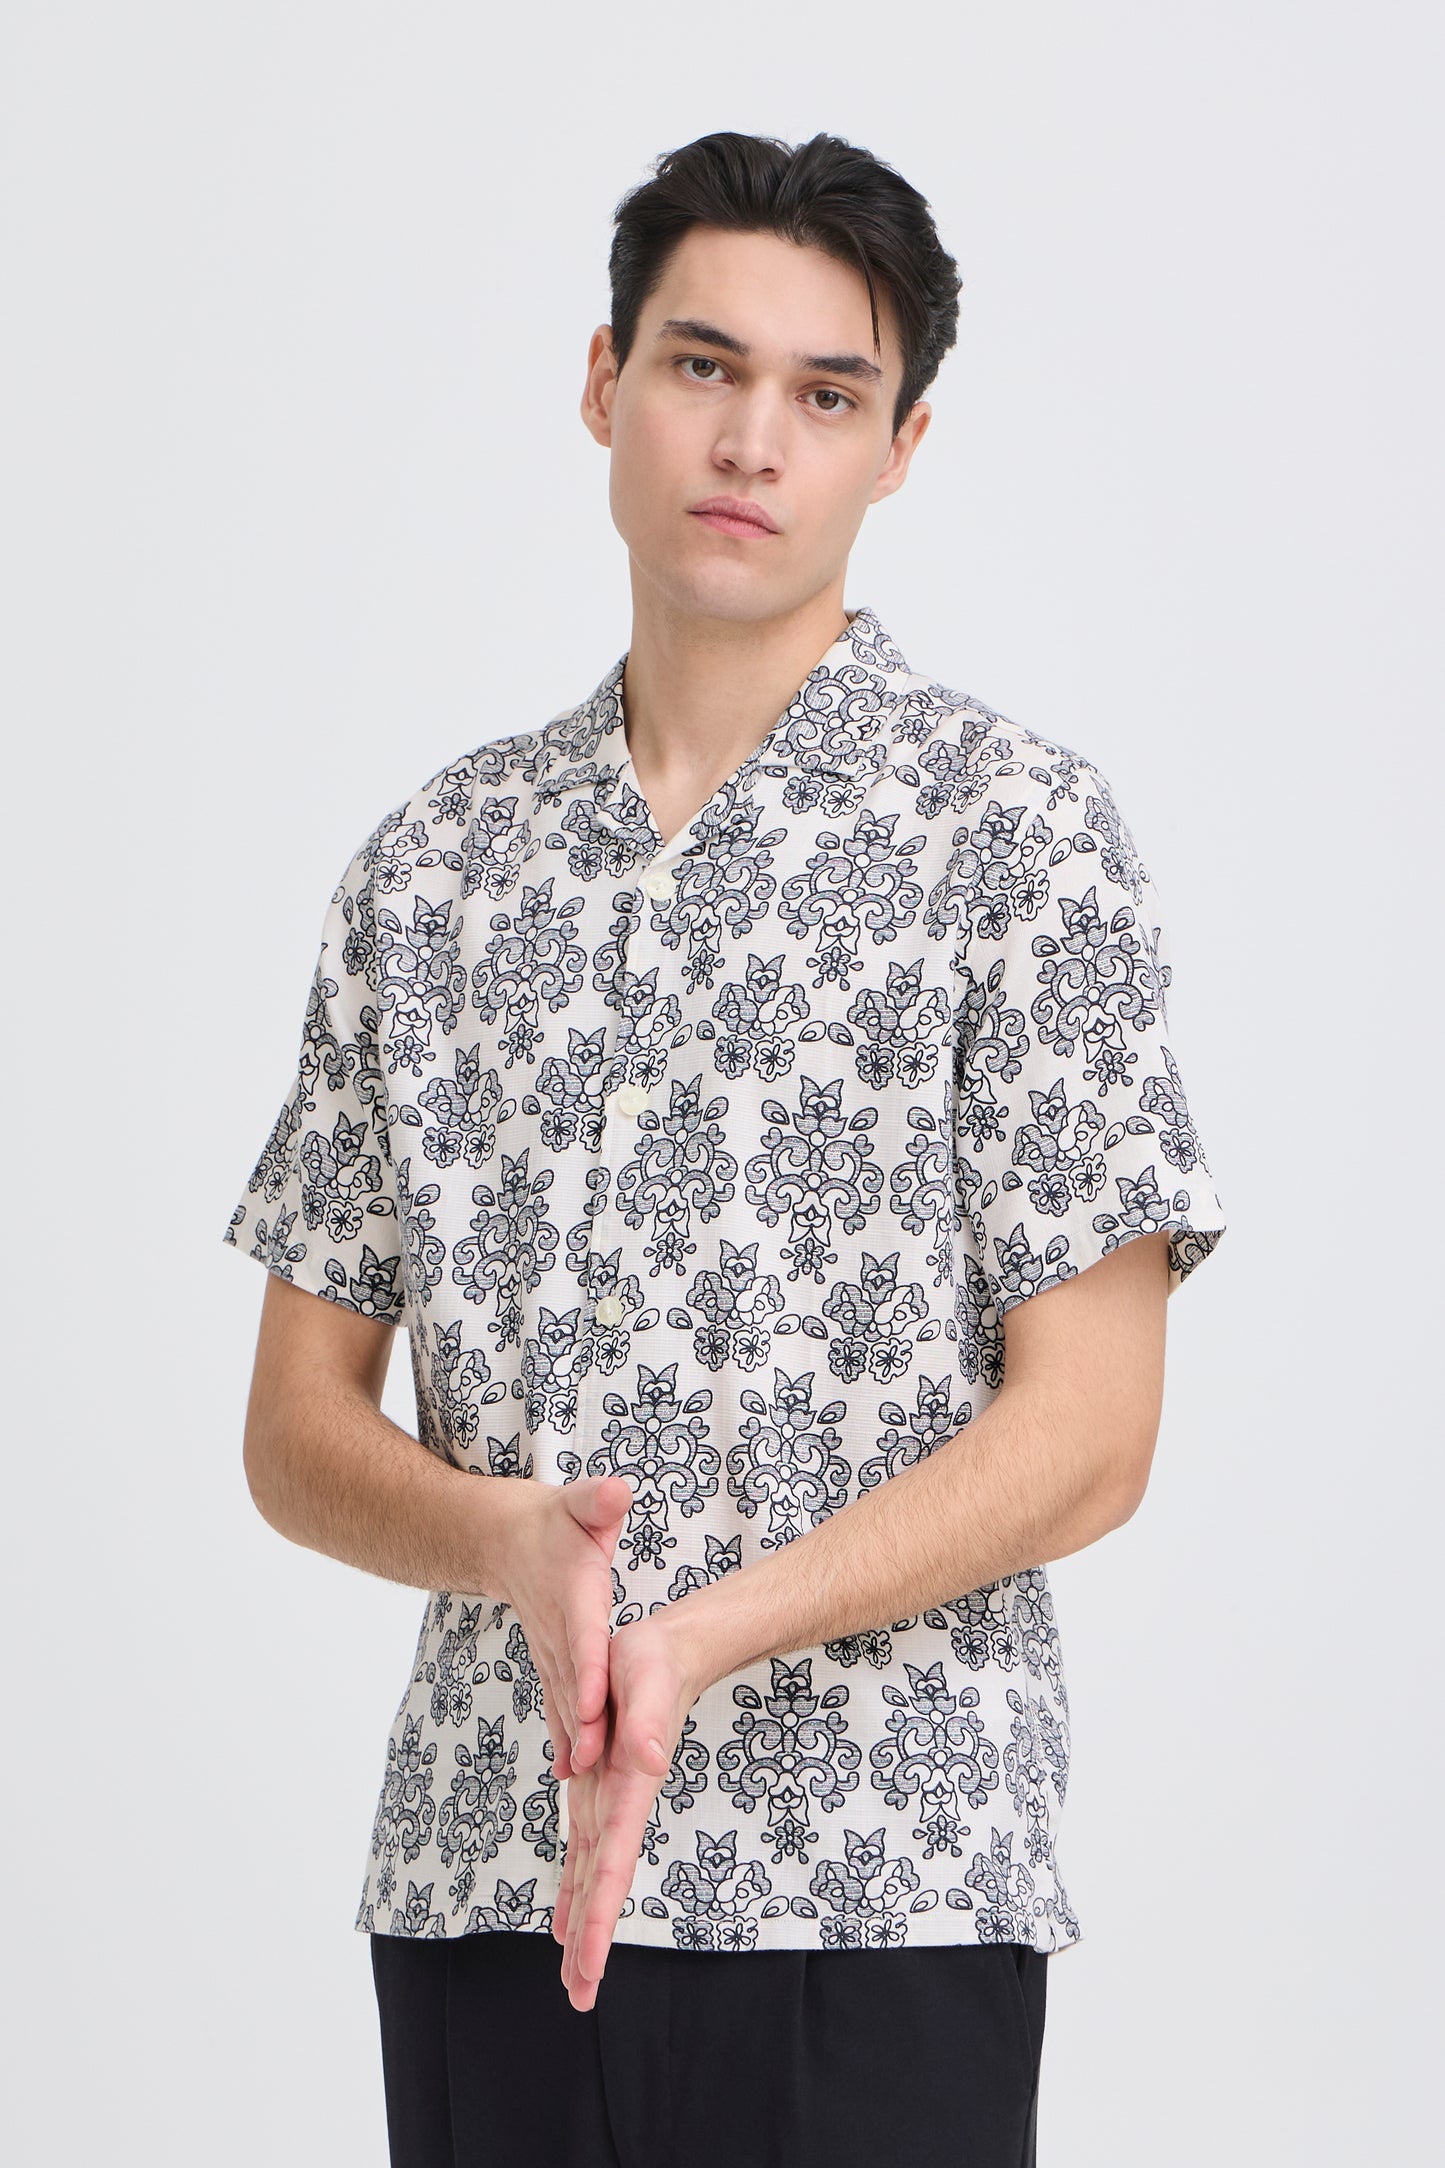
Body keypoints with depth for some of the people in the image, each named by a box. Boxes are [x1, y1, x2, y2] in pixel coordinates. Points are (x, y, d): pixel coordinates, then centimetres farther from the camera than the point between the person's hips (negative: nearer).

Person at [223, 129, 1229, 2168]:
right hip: (479, 1875, 4)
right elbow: (299, 1424, 10)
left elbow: (1083, 1435, -7)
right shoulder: (435, 859, 10)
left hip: (872, 1900, -4)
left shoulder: (1016, 827, -2)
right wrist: (510, 1543, -11)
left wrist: (697, 1643, -19)